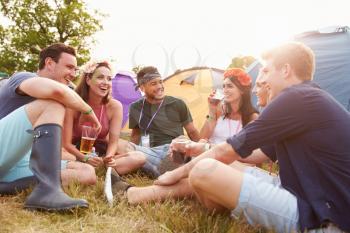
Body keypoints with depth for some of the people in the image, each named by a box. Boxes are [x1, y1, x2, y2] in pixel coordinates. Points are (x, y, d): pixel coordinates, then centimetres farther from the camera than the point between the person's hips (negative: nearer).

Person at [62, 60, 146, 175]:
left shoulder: (115, 106, -10)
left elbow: (113, 142, -9)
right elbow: (66, 143, -14)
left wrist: (108, 158, -32)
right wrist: (85, 158, -32)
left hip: (102, 153, 2)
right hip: (78, 154, -2)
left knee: (140, 158, -23)